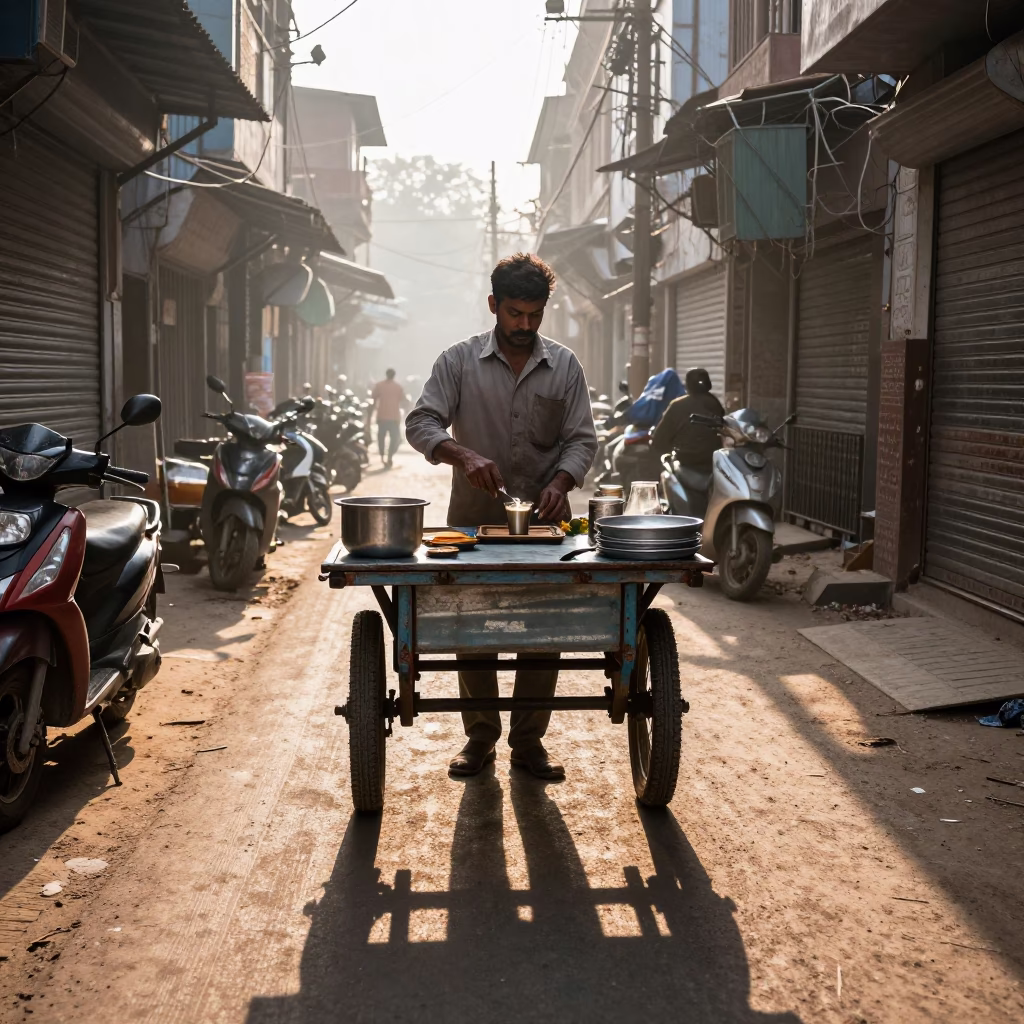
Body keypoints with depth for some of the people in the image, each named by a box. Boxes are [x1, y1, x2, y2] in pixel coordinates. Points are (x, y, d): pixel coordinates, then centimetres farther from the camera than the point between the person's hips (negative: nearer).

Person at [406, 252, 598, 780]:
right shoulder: (459, 361, 1)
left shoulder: (564, 365, 5)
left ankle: (529, 740, 15)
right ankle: (480, 736, 18)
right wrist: (463, 455, -25)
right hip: (474, 519, -1)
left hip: (544, 519, 1)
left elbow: (582, 439, 4)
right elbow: (420, 423, -7)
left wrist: (560, 482, -16)